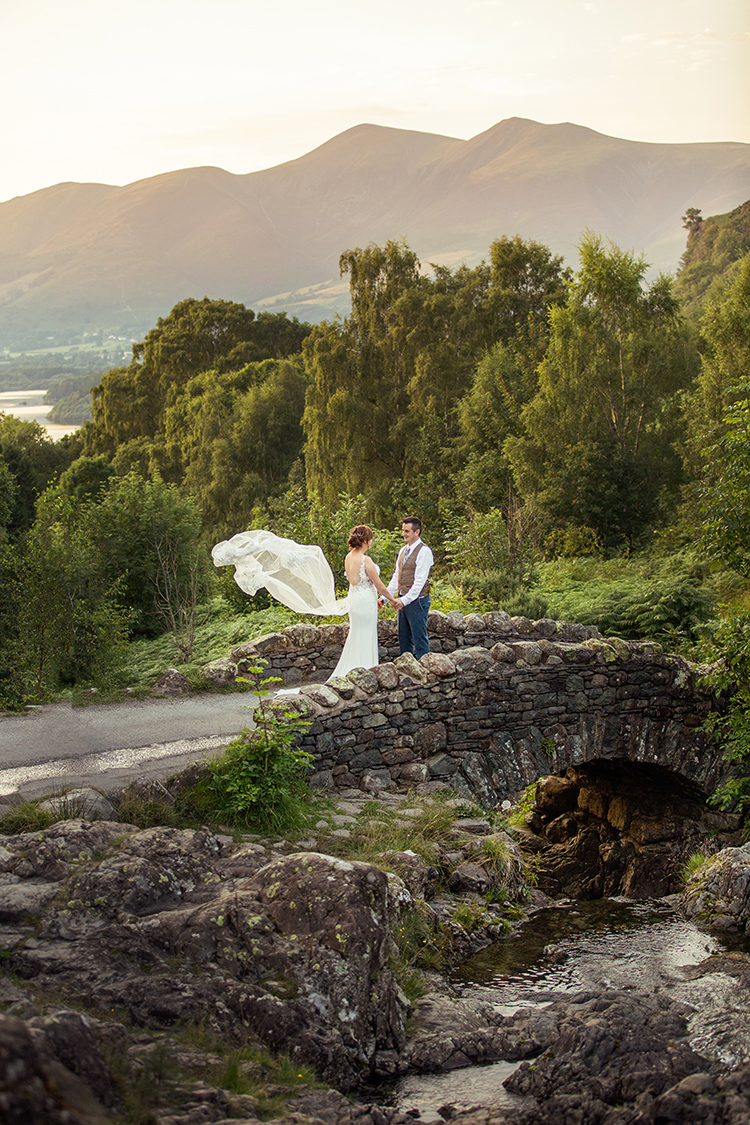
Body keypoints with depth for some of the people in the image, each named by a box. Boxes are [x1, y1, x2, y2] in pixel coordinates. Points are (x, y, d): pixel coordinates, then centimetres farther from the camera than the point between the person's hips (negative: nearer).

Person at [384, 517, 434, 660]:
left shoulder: (424, 551, -13)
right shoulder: (403, 550, 13)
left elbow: (420, 581, -19)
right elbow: (396, 577, 17)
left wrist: (405, 600, -25)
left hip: (417, 601, -8)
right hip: (403, 601, 8)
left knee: (420, 640, -3)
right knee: (404, 639, 13)